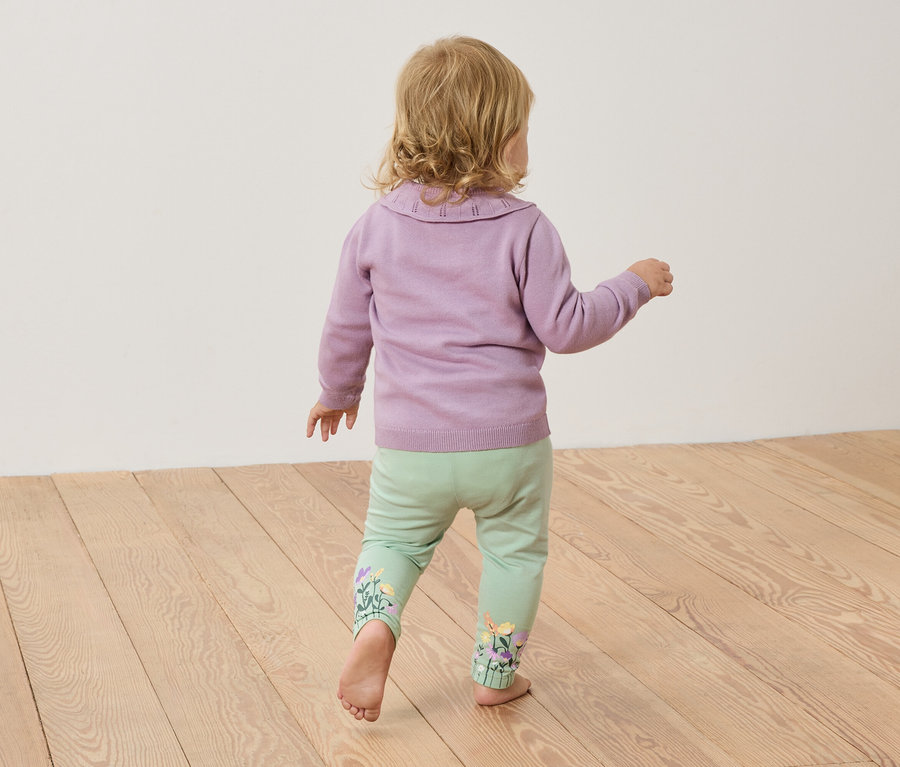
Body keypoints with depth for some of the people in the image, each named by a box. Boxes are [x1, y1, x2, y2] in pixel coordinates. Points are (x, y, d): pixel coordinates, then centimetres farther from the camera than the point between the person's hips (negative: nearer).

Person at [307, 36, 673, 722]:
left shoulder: (377, 226, -3)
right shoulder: (523, 229, -13)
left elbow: (346, 329, 5)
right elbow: (566, 328, -11)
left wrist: (338, 393, 23)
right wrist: (634, 285, 4)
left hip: (410, 442, 2)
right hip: (510, 440, -2)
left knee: (392, 540, 21)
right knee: (515, 550, 20)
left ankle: (375, 624, -6)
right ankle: (495, 674, 28)